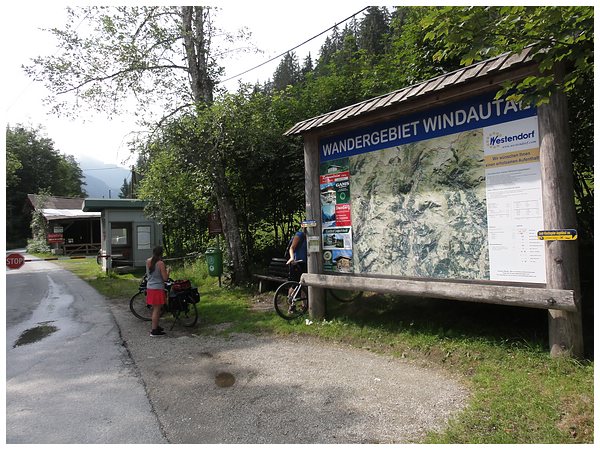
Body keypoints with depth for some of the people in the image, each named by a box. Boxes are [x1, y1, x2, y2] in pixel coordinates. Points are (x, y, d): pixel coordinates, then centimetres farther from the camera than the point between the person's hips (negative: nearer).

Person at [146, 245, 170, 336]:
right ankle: (154, 330, 2)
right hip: (158, 288, -7)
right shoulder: (161, 263, -16)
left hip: (149, 287, 7)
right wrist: (167, 270, 2)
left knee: (154, 309, 19)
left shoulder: (148, 261, 4)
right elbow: (165, 278, -15)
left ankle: (156, 326, 31)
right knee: (157, 309, -1)